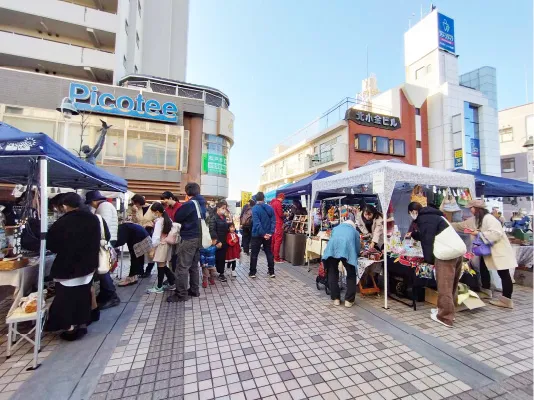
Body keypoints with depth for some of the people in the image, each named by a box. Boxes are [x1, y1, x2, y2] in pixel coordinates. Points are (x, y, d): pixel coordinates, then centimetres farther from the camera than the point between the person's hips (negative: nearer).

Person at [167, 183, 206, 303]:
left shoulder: (189, 203, -15)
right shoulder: (202, 204, 11)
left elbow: (177, 218, -6)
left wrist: (184, 203, 8)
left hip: (189, 238, -8)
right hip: (199, 238, 9)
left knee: (182, 267, -1)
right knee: (194, 265, 16)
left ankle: (181, 294, 5)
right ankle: (194, 290, 23)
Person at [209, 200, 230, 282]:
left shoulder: (224, 218, 11)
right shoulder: (213, 218, -11)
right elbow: (212, 231, -18)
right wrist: (217, 241, -21)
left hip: (224, 242, 6)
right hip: (217, 243, -6)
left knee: (223, 258, 11)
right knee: (217, 258, 4)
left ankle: (221, 273, 23)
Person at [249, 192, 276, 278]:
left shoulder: (255, 208, -12)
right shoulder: (270, 208, 2)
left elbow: (257, 223, -20)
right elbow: (273, 221, -4)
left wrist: (263, 234, -16)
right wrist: (270, 233, -7)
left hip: (257, 235, -4)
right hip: (268, 235, 4)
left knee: (254, 254, 8)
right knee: (269, 253, 14)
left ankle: (252, 272, 14)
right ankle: (272, 272, 18)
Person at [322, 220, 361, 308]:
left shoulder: (336, 228, 39)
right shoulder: (355, 231, 34)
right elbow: (358, 249, 32)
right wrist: (354, 256, 52)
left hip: (332, 248, 1)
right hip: (347, 247, -1)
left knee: (332, 273, 17)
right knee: (351, 274, 17)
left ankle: (336, 299, 22)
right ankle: (349, 300, 18)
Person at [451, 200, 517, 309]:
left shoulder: (489, 218, -22)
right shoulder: (474, 220, 5)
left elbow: (496, 234, -30)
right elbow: (460, 225, 12)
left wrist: (479, 233, -26)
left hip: (499, 250, -10)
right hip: (488, 250, 10)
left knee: (504, 274, -3)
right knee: (483, 267, 18)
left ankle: (506, 300, 3)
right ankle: (486, 290, 34)